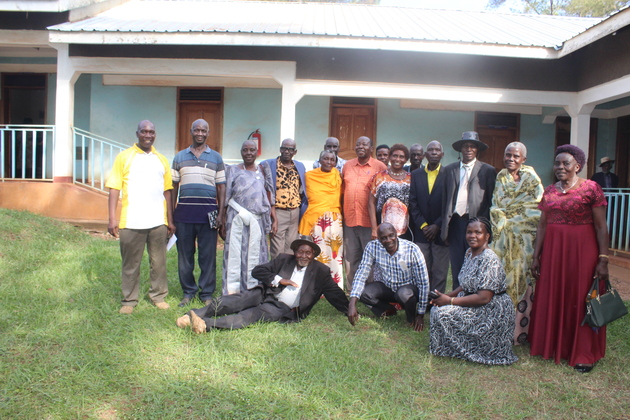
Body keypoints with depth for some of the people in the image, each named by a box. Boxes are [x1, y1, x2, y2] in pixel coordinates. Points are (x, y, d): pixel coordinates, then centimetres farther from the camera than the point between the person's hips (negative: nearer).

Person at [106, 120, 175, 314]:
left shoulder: (161, 160, 12)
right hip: (131, 222, -2)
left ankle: (158, 296, 22)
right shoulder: (124, 156, 4)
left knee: (159, 262, 8)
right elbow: (114, 188, -1)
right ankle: (129, 300, 19)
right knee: (130, 264, 6)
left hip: (158, 221, 2)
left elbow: (167, 191, 12)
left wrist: (170, 220, 9)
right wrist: (112, 219, -9)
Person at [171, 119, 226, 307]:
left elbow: (221, 188, 6)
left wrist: (221, 215, -2)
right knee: (185, 255, 6)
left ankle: (207, 293, 14)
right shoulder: (180, 157, 12)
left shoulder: (216, 158, 9)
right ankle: (188, 292, 19)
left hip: (208, 212, -1)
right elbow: (173, 187, 12)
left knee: (208, 256, 3)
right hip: (184, 211, 1)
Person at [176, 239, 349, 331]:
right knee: (235, 301, -26)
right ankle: (193, 315, -32)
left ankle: (206, 324, -51)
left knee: (253, 314, -32)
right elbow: (257, 271, 9)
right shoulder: (284, 260, 14)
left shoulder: (321, 271, 9)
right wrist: (279, 280, -4)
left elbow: (335, 293, 14)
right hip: (265, 295, 4)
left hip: (283, 309, -4)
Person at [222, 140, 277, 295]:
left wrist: (274, 220, 2)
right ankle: (232, 292, 5)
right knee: (235, 254, -2)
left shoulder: (263, 171, 11)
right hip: (237, 219, -2)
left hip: (258, 220, 2)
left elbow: (270, 198, 9)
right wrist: (223, 221, -2)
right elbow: (226, 197, 4)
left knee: (255, 255, 4)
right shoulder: (233, 170, 7)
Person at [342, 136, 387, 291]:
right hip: (349, 220, 4)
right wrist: (341, 213, 11)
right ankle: (351, 289, 21)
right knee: (351, 257, 11)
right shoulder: (347, 165, 11)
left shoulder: (380, 167, -1)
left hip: (369, 221, -4)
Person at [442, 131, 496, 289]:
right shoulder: (449, 169, 13)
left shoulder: (488, 171, 4)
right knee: (456, 268, 7)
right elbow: (445, 199, 11)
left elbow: (491, 201, 2)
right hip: (455, 222, 3)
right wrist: (445, 226, 5)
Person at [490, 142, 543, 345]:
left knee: (522, 277, -3)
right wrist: (501, 223, -2)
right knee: (502, 277, 3)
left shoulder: (532, 179, 1)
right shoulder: (500, 178, 11)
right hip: (503, 237, 3)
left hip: (524, 239, -3)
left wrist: (508, 220, -5)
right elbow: (495, 206, 11)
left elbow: (536, 210, -4)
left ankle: (520, 328, 5)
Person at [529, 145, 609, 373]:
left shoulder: (591, 188, -6)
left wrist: (603, 259, -13)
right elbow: (542, 225, 10)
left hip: (582, 251, -5)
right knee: (551, 298, 11)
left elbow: (601, 226, -8)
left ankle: (583, 354, 16)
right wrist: (536, 256, 8)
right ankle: (552, 346, 27)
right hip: (552, 250, 5)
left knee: (581, 300, 3)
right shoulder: (549, 191, 9)